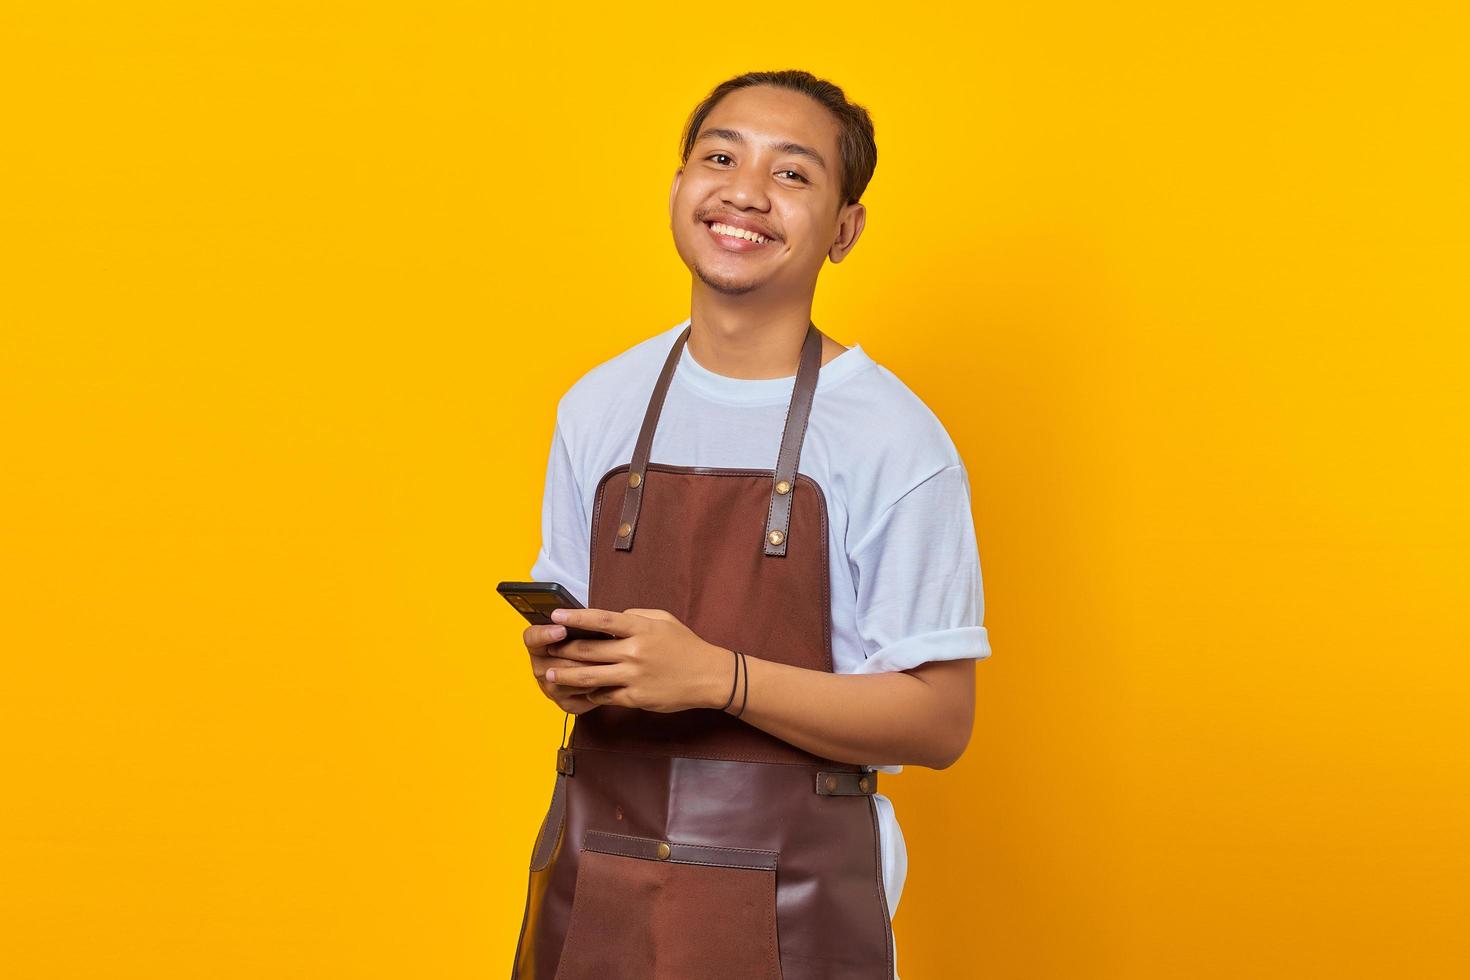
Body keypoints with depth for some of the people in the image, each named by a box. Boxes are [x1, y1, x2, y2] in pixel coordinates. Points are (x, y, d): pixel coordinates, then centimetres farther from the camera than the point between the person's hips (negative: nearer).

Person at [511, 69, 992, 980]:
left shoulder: (894, 440, -10)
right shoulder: (597, 407, 5)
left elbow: (939, 720, -11)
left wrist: (714, 677, -21)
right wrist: (563, 665, -8)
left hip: (790, 900, -3)